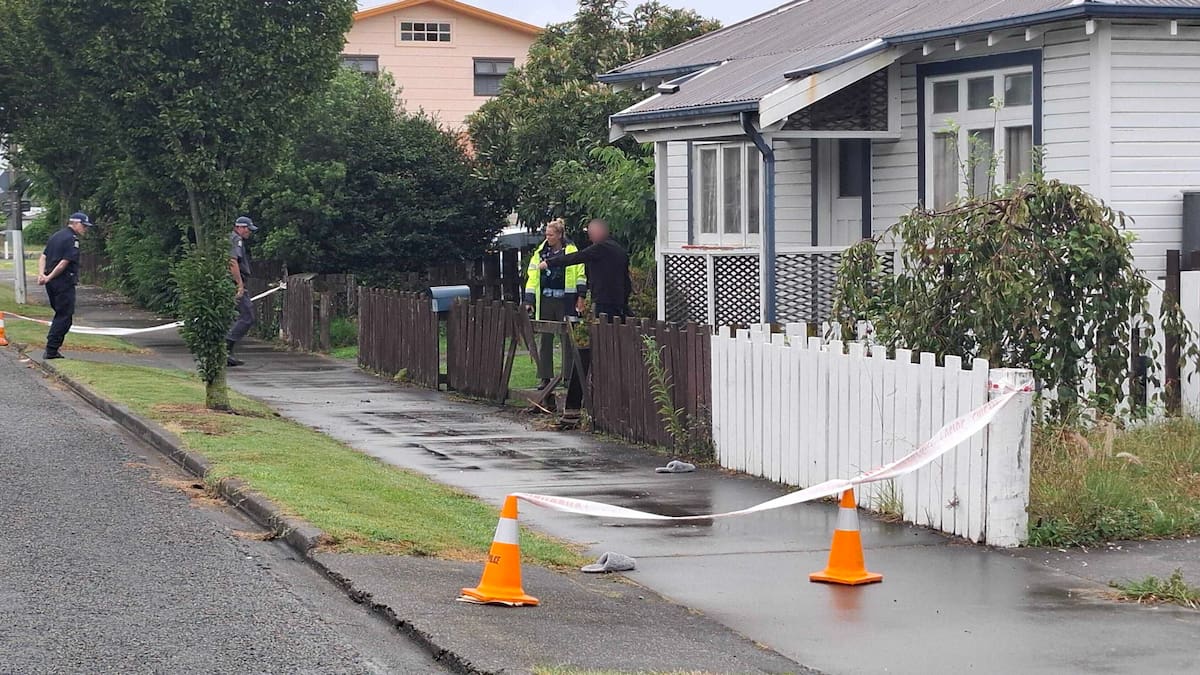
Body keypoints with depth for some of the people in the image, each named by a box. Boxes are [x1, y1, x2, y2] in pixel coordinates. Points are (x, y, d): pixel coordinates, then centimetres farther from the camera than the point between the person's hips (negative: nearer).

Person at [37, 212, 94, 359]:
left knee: (60, 314, 17)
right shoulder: (72, 239, -10)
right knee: (65, 317, -4)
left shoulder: (56, 236, 18)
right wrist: (49, 277, -11)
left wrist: (41, 274, -1)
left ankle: (52, 348, 14)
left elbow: (43, 257, 12)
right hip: (64, 282, -9)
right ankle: (51, 350, -8)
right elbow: (64, 262, -17)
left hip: (51, 283, 9)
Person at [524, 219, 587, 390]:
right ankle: (545, 377, 8)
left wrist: (580, 297, -5)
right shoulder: (540, 253, 10)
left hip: (565, 300, -4)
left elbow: (580, 274, 1)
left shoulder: (571, 251, 0)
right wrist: (529, 301, 3)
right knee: (545, 340, 4)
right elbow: (532, 277, 9)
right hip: (545, 301, 4)